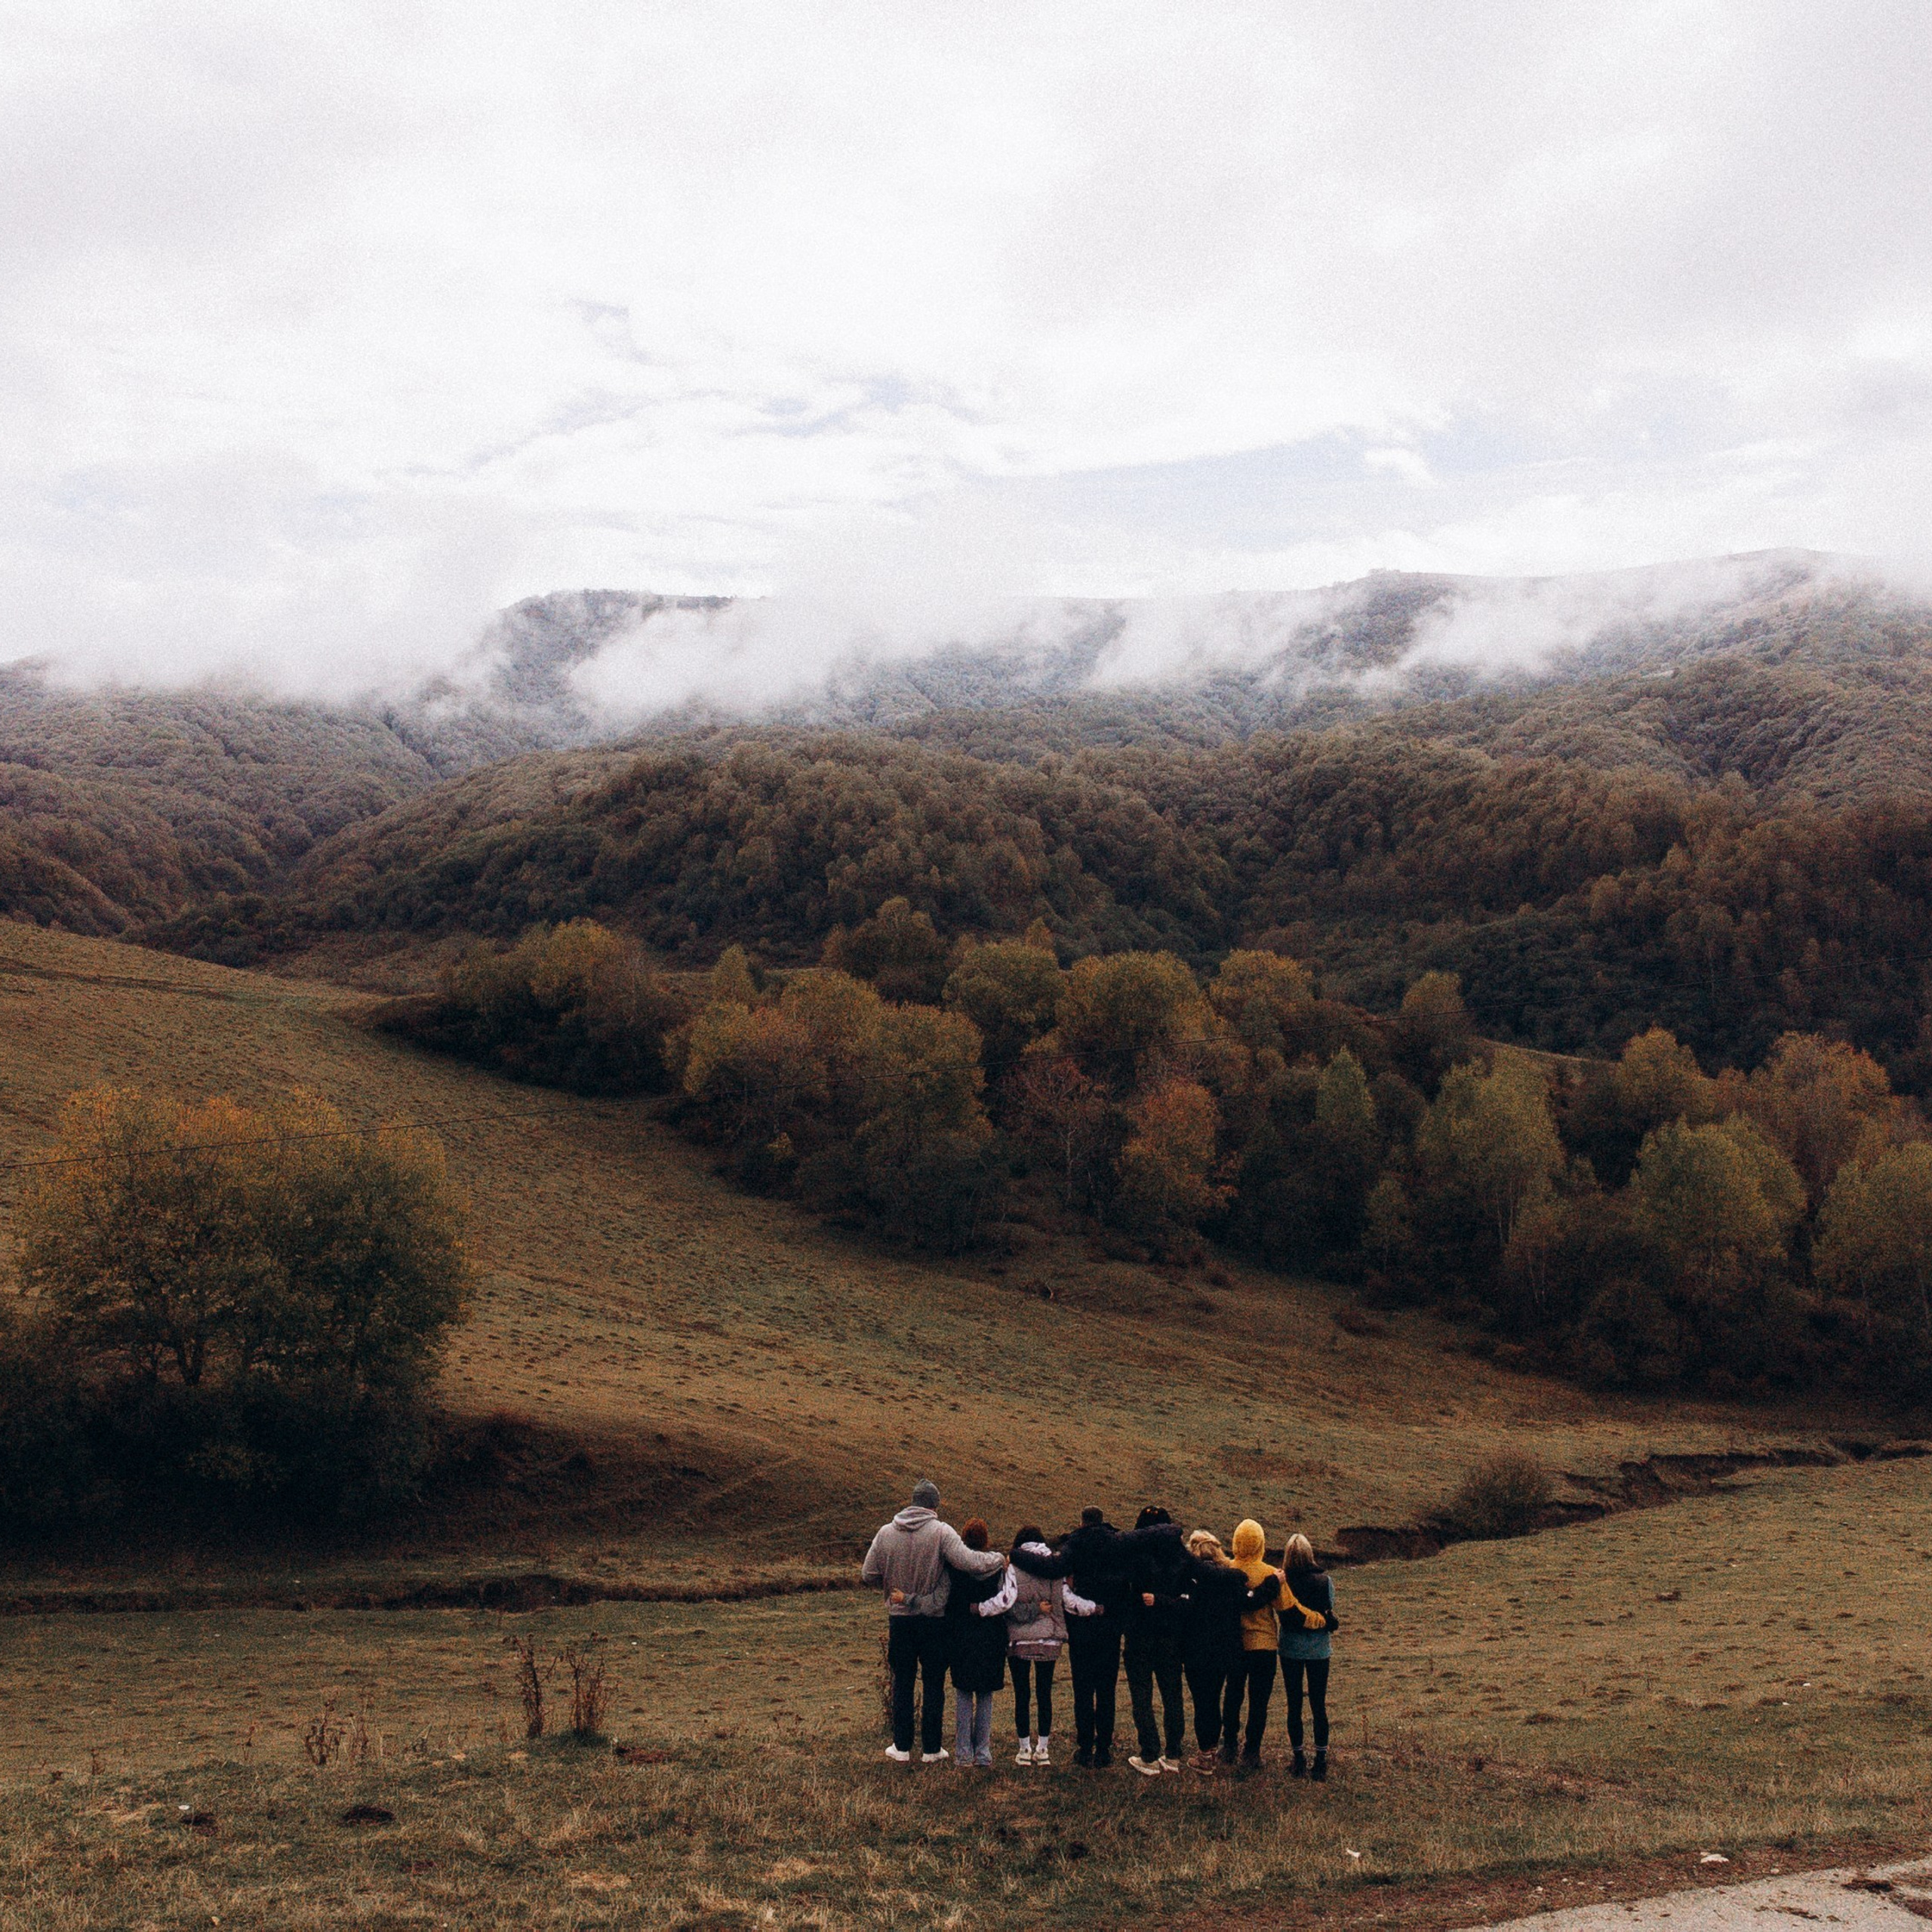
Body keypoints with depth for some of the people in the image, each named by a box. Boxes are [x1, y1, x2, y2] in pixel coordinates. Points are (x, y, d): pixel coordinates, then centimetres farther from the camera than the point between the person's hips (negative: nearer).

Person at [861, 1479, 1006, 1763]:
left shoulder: (886, 1533, -2)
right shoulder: (941, 1532, -14)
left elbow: (868, 1575, 2)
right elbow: (969, 1562, -23)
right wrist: (998, 1558, -6)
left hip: (899, 1619, 2)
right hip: (934, 1620, -2)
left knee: (903, 1683, 13)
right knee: (934, 1684, 9)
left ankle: (902, 1747, 15)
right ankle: (931, 1749, 13)